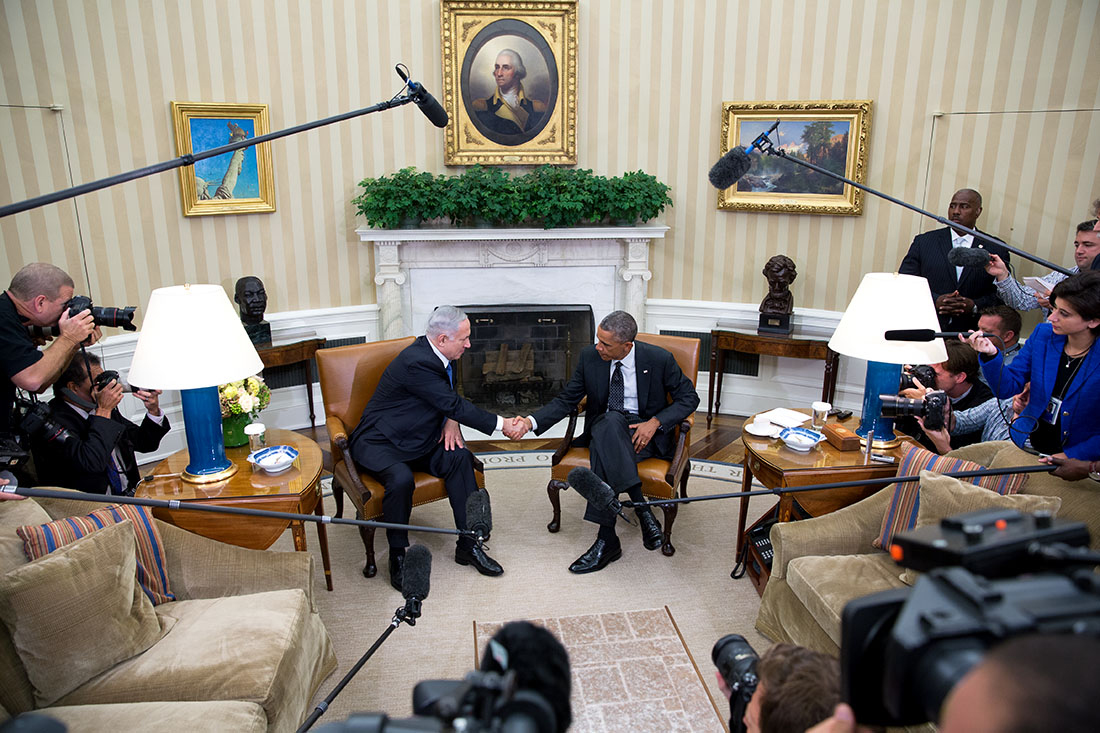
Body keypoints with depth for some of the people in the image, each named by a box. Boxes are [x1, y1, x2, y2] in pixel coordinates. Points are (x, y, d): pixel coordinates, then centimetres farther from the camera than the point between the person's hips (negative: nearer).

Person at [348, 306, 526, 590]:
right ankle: (397, 556, -13)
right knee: (401, 479, -35)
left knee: (460, 457, -15)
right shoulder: (416, 362, -26)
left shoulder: (435, 354, 1)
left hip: (416, 440, 8)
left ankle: (468, 545, -9)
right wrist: (501, 424, -17)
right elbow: (454, 404, -24)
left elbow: (450, 398, 15)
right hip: (379, 442, -8)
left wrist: (452, 420, -7)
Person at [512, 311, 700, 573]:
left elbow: (688, 397, -1)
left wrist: (655, 423, -16)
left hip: (644, 432, -3)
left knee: (604, 451, -37)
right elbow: (566, 400, 4)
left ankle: (607, 539, -32)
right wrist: (531, 421, -13)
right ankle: (642, 509, -32)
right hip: (603, 429, 3)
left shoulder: (659, 359, -10)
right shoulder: (589, 357, -2)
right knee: (610, 420, -37)